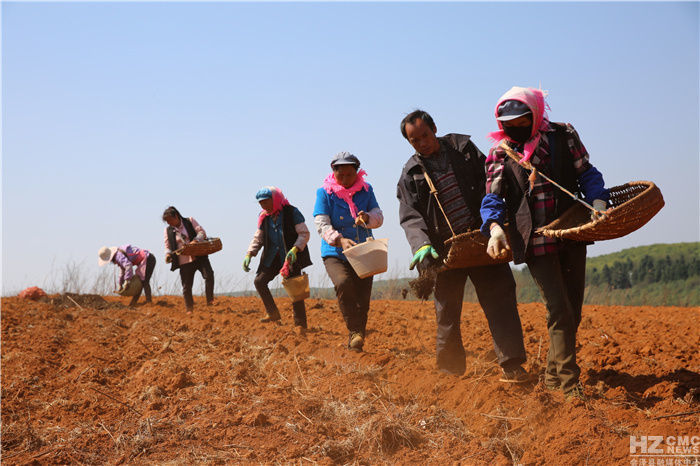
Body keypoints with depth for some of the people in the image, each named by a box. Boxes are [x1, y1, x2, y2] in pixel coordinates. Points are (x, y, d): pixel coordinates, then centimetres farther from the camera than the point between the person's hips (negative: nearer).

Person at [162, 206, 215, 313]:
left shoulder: (190, 221, 3)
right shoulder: (168, 231, 7)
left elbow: (202, 232, -2)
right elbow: (168, 246, 9)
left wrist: (195, 240, -22)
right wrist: (168, 254, -13)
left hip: (199, 256, -1)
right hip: (184, 261, 2)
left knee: (208, 275, -21)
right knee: (186, 286, 2)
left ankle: (210, 301, -11)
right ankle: (190, 309, 14)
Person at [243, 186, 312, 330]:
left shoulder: (292, 212, -9)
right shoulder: (264, 218, 8)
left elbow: (304, 234, -12)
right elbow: (258, 239, 13)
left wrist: (294, 249, -27)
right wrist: (249, 255, -1)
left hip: (291, 257, -6)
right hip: (272, 258, 6)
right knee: (259, 280, -3)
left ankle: (300, 324, 0)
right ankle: (273, 313, 10)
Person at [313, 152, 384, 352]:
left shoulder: (365, 189, 6)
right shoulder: (324, 192, -3)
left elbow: (379, 216, 1)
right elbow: (321, 224, -13)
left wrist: (368, 218, -24)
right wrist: (340, 240, -31)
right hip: (334, 254, -3)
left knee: (362, 299, -1)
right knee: (343, 283, -31)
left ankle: (355, 342, 15)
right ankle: (355, 331, -26)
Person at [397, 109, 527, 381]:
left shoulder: (462, 147, 7)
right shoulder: (410, 174, 4)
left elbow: (488, 179, 5)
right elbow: (410, 217, -5)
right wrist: (421, 246, -25)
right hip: (445, 250, 0)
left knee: (499, 296, -6)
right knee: (447, 310, 6)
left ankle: (511, 365, -4)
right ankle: (450, 371, 19)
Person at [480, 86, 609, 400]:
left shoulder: (563, 136, 3)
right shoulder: (499, 154, 1)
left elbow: (587, 174, 6)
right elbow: (493, 198, -2)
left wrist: (598, 202, -13)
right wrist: (495, 227, -21)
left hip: (572, 236, 3)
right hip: (535, 242, -3)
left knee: (572, 312, 9)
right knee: (559, 312, -13)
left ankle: (554, 377, 24)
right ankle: (569, 384, -10)